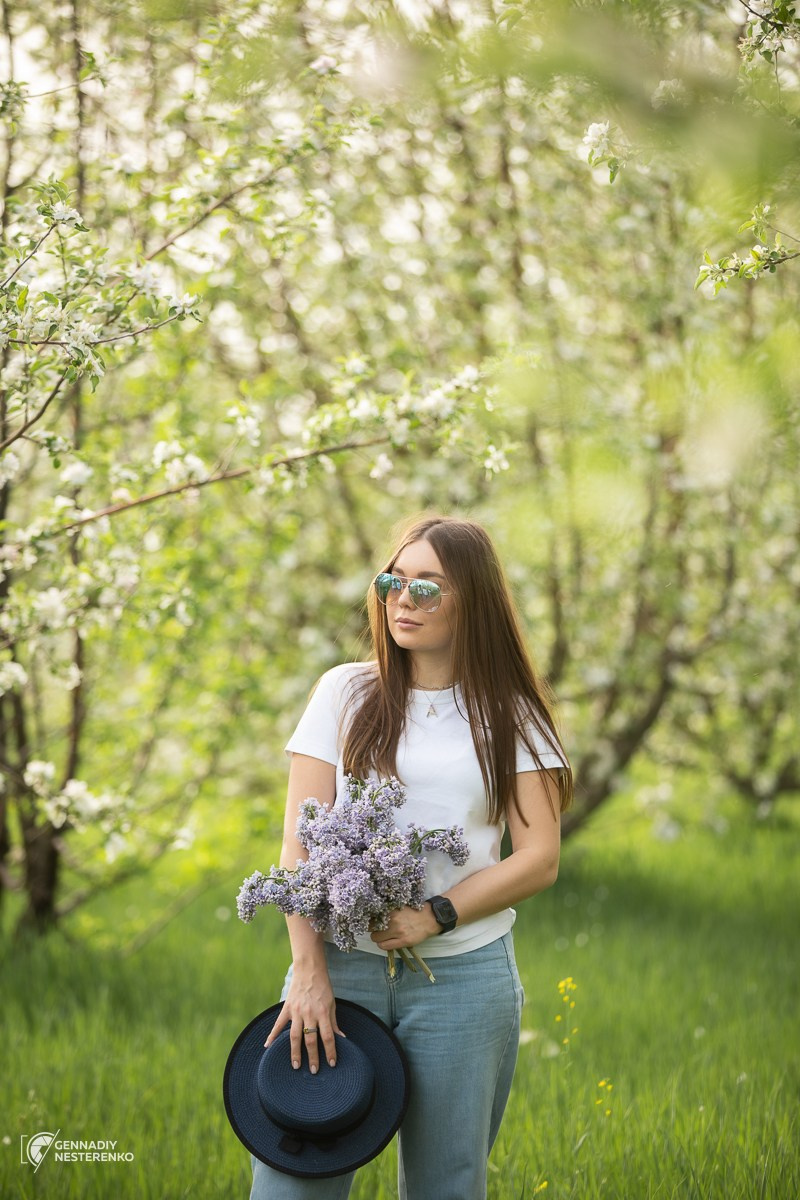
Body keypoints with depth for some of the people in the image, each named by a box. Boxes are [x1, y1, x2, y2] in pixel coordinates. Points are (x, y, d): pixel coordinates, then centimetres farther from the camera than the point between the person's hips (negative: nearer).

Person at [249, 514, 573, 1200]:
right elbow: (300, 844, 3)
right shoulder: (344, 694, 8)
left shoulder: (511, 716, 6)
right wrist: (309, 971, -7)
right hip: (343, 963, 0)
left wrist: (435, 917, -13)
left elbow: (540, 859, 0)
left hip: (463, 974, 0)